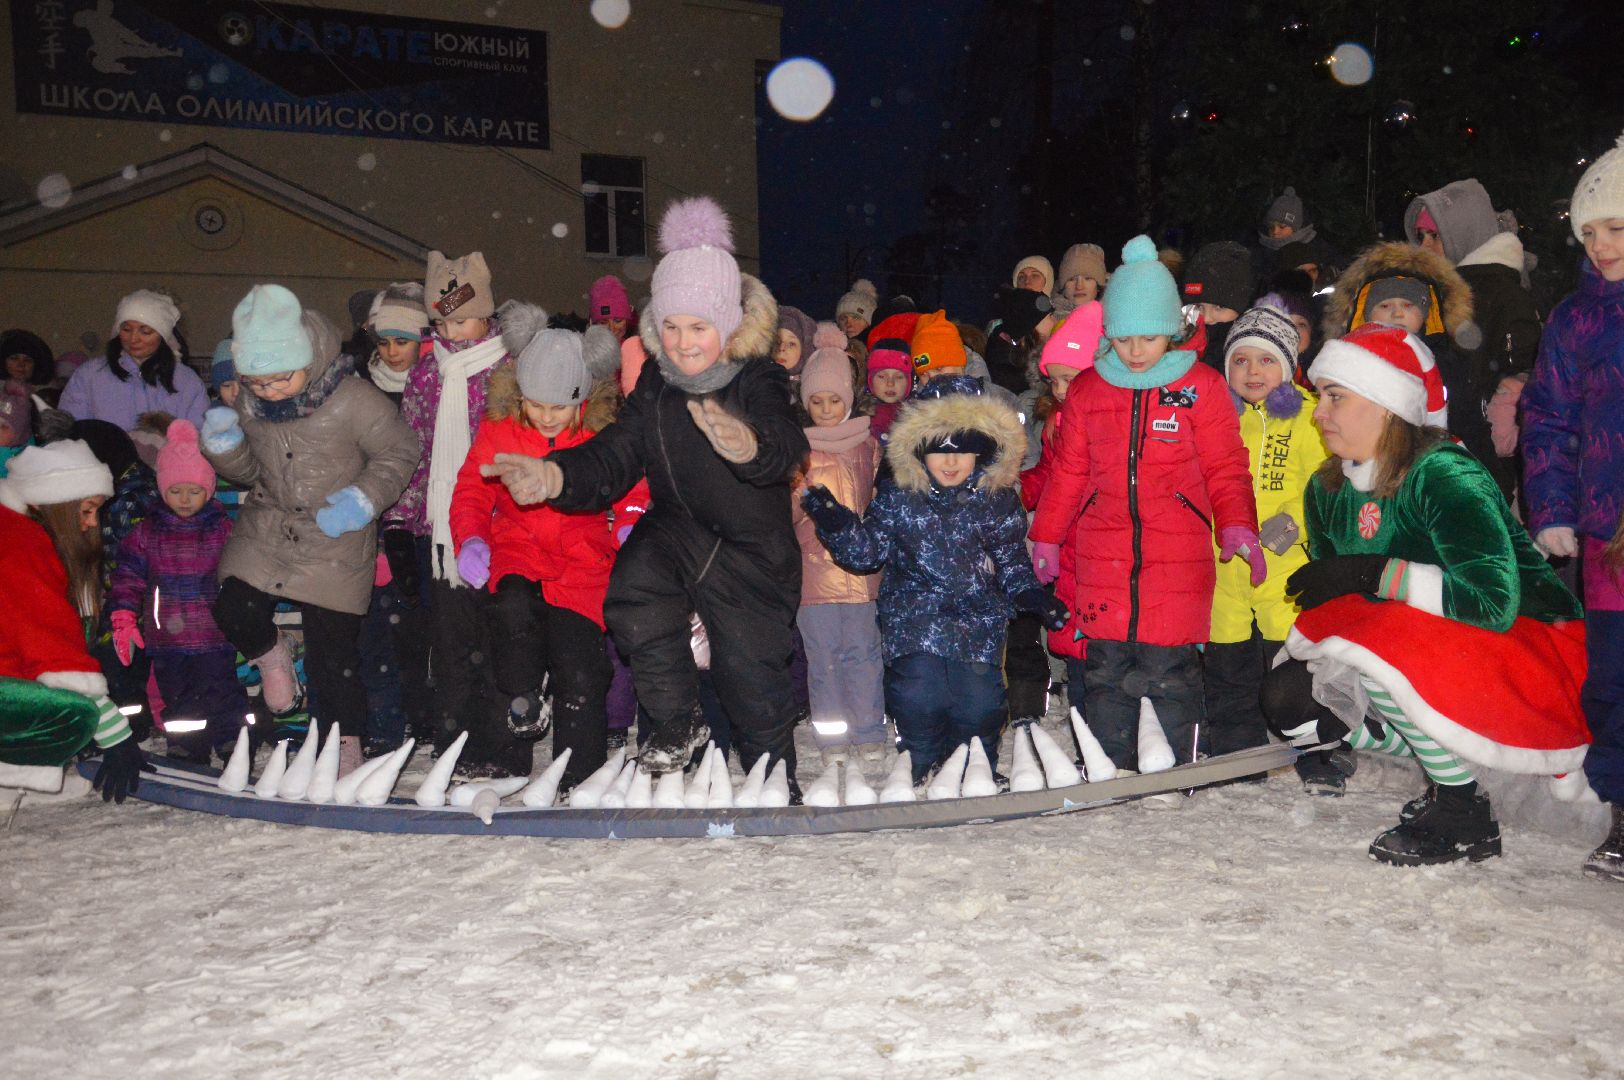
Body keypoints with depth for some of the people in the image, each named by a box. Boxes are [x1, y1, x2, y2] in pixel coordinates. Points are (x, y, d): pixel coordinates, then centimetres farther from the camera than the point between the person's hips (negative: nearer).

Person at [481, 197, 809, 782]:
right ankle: (676, 725, -5)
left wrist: (746, 443, -65)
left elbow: (783, 445, -40)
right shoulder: (657, 383, -2)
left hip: (750, 550, -3)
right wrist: (554, 475, -27)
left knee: (754, 683, 4)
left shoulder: (757, 382, -18)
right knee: (632, 600, -29)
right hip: (678, 529, 3)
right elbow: (612, 458, -6)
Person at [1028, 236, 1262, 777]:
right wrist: (1046, 539, 15)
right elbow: (1068, 474, 17)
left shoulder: (1202, 387, 2)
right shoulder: (1087, 389, 11)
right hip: (1103, 557, 3)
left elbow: (1225, 469, 4)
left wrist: (1237, 529, -12)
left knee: (1169, 668, -3)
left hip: (1178, 557, -2)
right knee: (1106, 670, 5)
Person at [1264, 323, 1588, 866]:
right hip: (1427, 660, 8)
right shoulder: (1328, 490, 1)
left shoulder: (1444, 475, -22)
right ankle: (1448, 764, 8)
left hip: (1533, 654, -8)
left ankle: (1466, 816, -13)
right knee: (1288, 694, -6)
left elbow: (1494, 599, -33)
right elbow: (1328, 598, 8)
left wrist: (1376, 572, -32)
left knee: (1380, 644, -33)